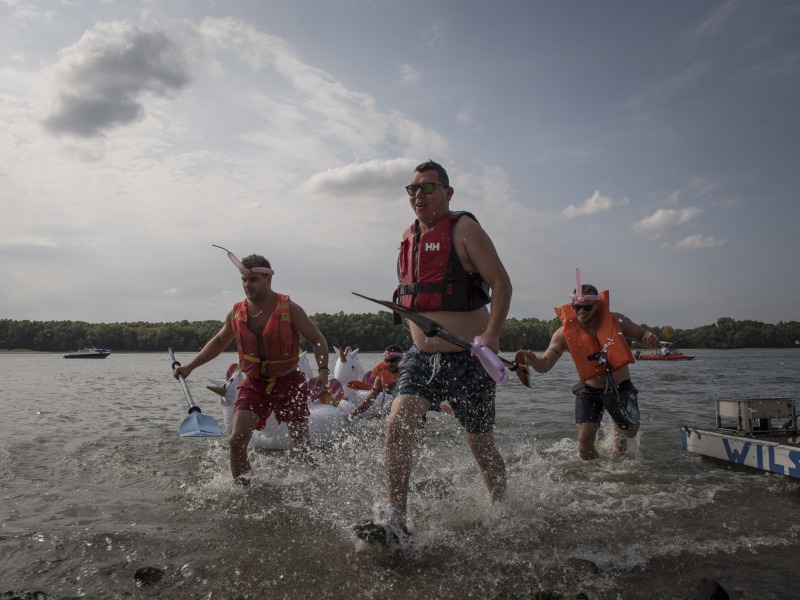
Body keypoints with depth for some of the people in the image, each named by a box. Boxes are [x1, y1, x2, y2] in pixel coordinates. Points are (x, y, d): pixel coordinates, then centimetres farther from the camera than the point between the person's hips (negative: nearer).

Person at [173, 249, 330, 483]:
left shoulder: (288, 309, -11)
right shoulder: (237, 313, -1)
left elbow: (317, 339, -6)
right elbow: (219, 341, 18)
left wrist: (323, 371, -21)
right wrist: (191, 366, 16)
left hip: (288, 383, -3)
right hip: (254, 384, 3)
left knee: (302, 447, 6)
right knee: (237, 440, -11)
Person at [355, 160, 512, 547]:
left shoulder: (464, 229, -9)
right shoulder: (409, 235, 11)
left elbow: (501, 282, -13)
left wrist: (491, 334, -25)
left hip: (467, 360, -5)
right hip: (421, 357, 5)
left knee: (481, 447, 10)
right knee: (397, 426, -16)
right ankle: (395, 523, -10)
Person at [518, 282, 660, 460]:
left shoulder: (615, 320, -11)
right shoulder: (565, 333, -14)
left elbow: (642, 333, 4)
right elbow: (545, 364, -18)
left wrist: (650, 337, -22)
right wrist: (533, 361, -42)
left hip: (620, 387, 0)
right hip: (590, 391, 0)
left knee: (630, 430, -17)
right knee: (585, 441, -9)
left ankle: (618, 430, 24)